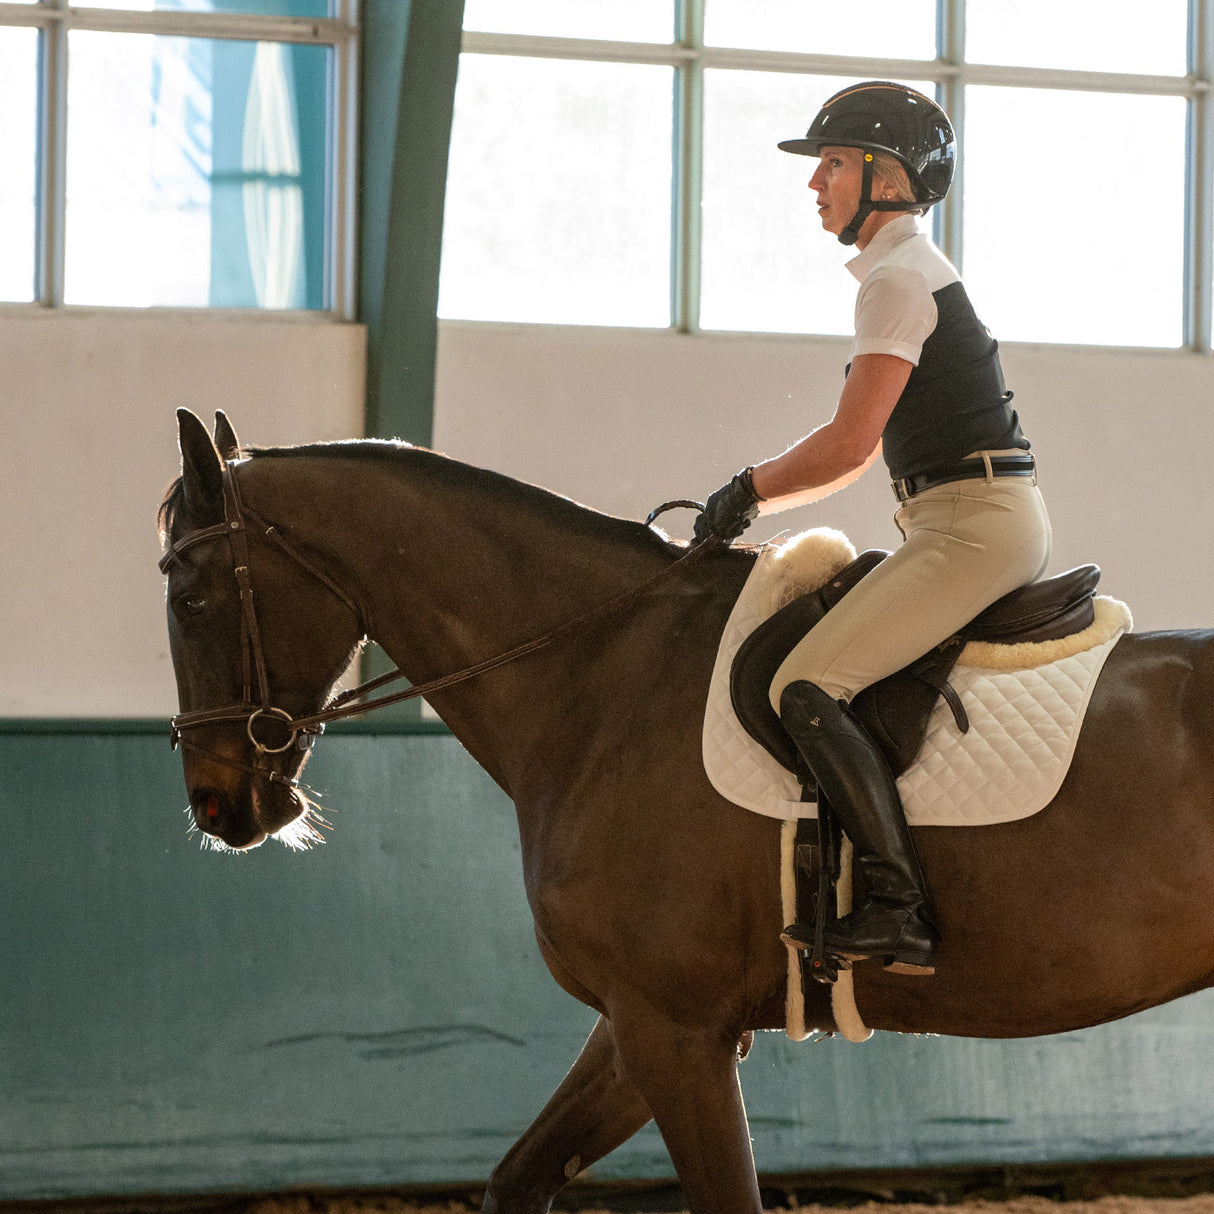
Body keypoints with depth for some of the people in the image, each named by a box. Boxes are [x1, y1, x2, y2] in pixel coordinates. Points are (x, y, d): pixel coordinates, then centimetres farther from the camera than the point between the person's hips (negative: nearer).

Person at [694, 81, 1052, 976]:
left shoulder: (898, 281, -12)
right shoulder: (917, 275, 20)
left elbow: (849, 444, -18)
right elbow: (867, 450, 24)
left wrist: (748, 491, -4)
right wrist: (759, 498, 16)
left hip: (973, 524, -11)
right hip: (994, 523, 11)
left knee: (805, 687, -19)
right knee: (823, 678, 20)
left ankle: (900, 911, -24)